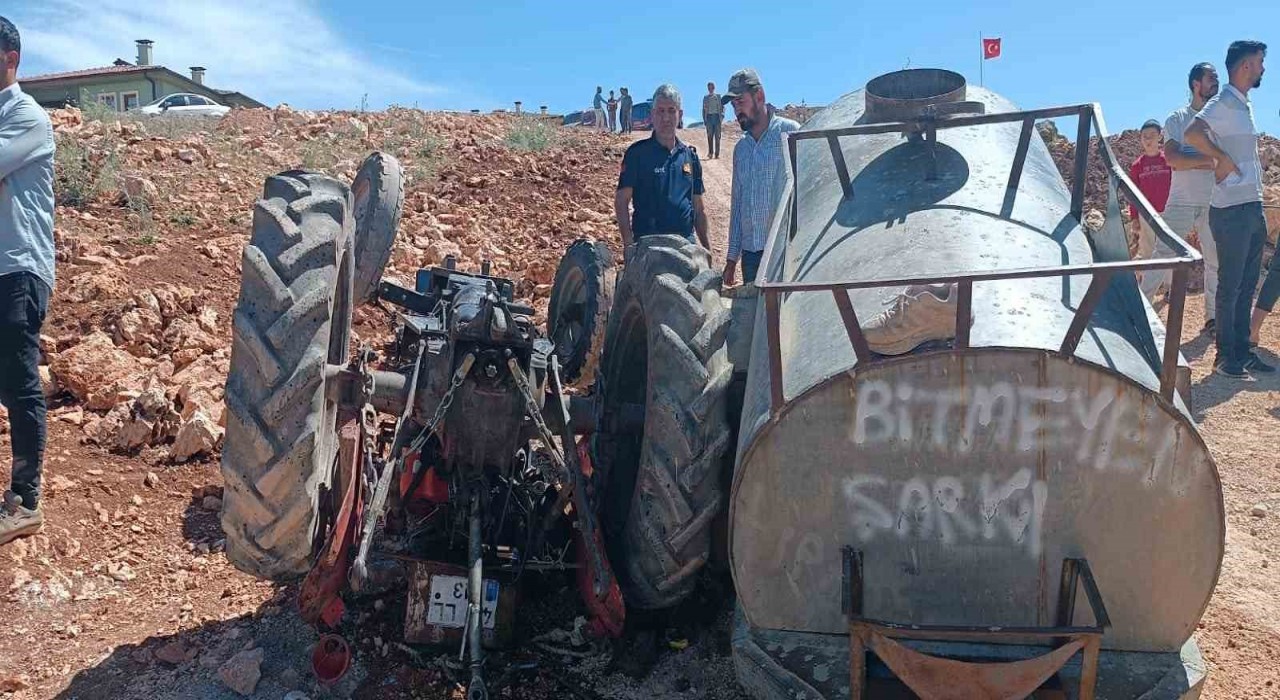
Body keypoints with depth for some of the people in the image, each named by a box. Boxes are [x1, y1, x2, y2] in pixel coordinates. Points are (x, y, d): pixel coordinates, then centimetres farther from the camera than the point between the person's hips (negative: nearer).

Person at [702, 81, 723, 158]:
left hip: (717, 117, -1)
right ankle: (710, 153, 1)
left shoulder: (718, 97, 7)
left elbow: (722, 107, 6)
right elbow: (704, 109, 12)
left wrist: (722, 116, -6)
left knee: (717, 136, -3)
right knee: (710, 136, -2)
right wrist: (704, 119, 6)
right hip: (709, 117, 1)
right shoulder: (705, 97, 11)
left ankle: (717, 153, -1)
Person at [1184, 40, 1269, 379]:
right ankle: (1225, 357, 3)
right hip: (1231, 210, -9)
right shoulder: (1223, 103, -11)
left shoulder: (1245, 105, 17)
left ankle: (1243, 351, 20)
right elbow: (1192, 134, -30)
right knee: (1230, 286, -3)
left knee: (1247, 285, 12)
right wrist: (1223, 159, -19)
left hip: (1253, 207, 9)